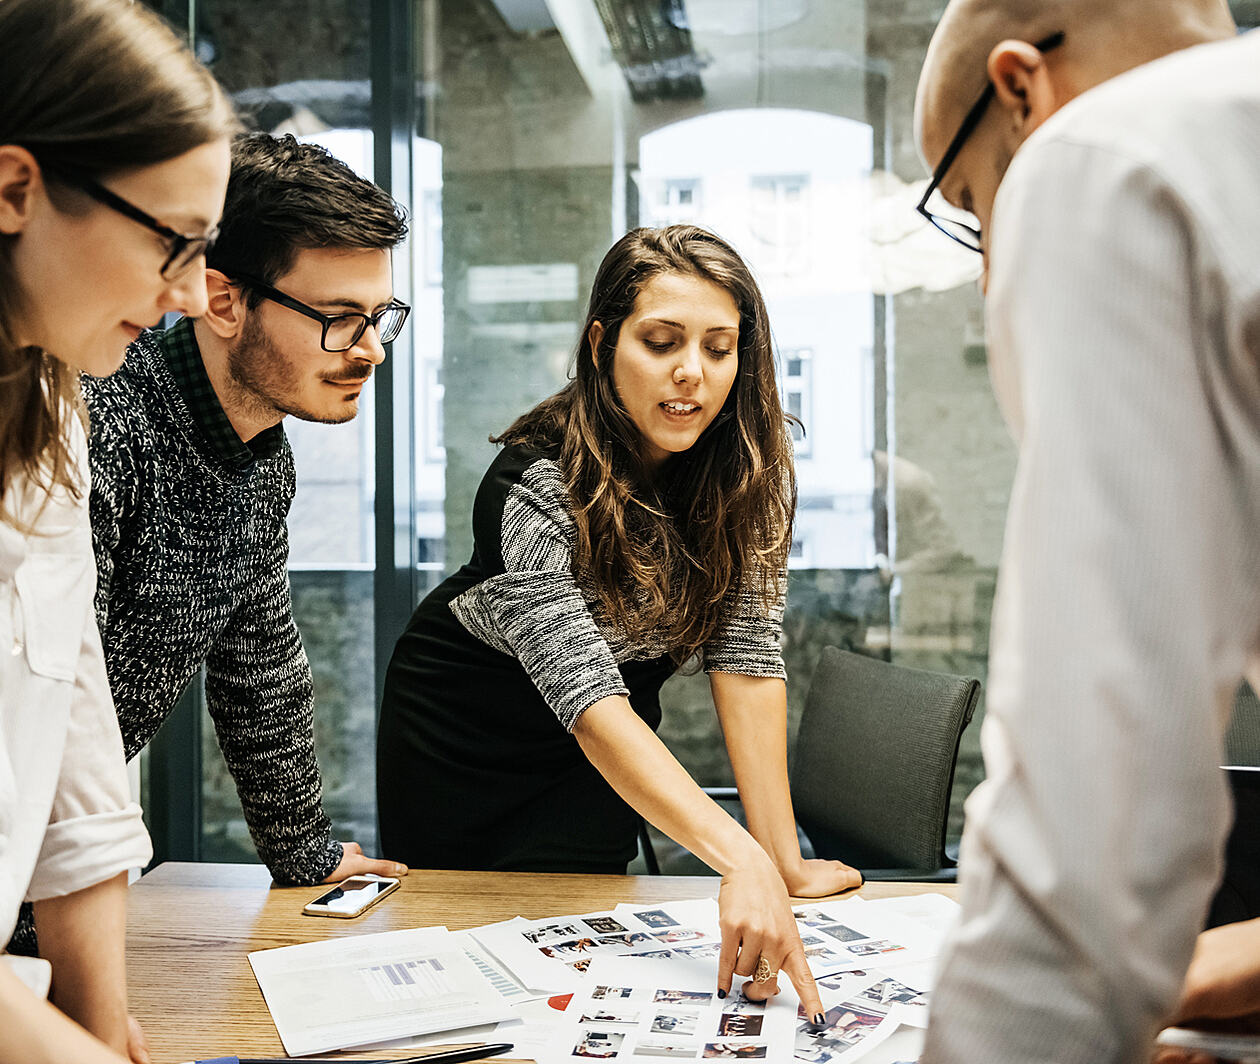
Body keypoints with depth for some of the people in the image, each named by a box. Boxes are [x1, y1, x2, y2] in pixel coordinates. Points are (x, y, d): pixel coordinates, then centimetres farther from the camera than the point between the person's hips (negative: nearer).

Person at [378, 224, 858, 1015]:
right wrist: (744, 862, -53)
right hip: (460, 734, -2)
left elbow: (745, 653, -21)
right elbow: (587, 698, -43)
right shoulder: (535, 486, -34)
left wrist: (785, 860, -26)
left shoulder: (752, 466, -19)